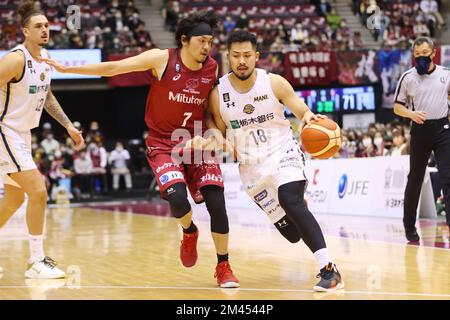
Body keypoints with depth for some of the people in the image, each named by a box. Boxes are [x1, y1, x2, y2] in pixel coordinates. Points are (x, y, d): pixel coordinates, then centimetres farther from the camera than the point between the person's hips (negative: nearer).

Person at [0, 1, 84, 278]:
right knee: (38, 192, -14)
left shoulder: (46, 58, 6)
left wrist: (68, 125, 18)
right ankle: (37, 262, -5)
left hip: (23, 133, 9)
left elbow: (46, 96, 21)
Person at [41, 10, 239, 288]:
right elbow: (114, 68, -9)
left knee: (217, 203, -10)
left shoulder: (213, 69, -5)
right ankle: (189, 231, 11)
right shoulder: (162, 59, -13)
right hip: (163, 143, -2)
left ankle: (223, 267, 9)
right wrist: (67, 69, -9)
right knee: (177, 196, -25)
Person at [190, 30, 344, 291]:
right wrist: (210, 141, -16)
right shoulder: (218, 93, -5)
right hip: (252, 166, 2)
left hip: (283, 152, -2)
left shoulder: (274, 83, -10)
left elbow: (304, 113, -5)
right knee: (292, 233, 2)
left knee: (290, 201, -33)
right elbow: (221, 133, 7)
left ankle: (329, 269, -33)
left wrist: (310, 118, -29)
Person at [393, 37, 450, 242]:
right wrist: (411, 114, -17)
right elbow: (397, 106, 2)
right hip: (420, 130, 0)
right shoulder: (408, 77, -2)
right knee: (415, 179, 9)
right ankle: (409, 226, 21)